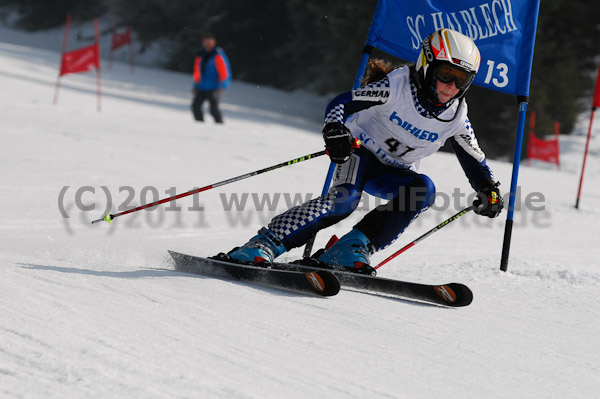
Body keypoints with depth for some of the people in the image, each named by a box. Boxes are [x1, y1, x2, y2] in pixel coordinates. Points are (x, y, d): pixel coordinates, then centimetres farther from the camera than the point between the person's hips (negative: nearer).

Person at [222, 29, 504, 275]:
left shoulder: (456, 118, -7)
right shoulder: (397, 85, -20)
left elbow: (475, 161, 7)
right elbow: (340, 104, -21)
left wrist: (488, 190, -9)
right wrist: (334, 131, -41)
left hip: (392, 173, 5)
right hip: (360, 151, -5)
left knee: (423, 189, -28)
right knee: (345, 197, -34)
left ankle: (351, 250, -30)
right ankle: (263, 246, -37)